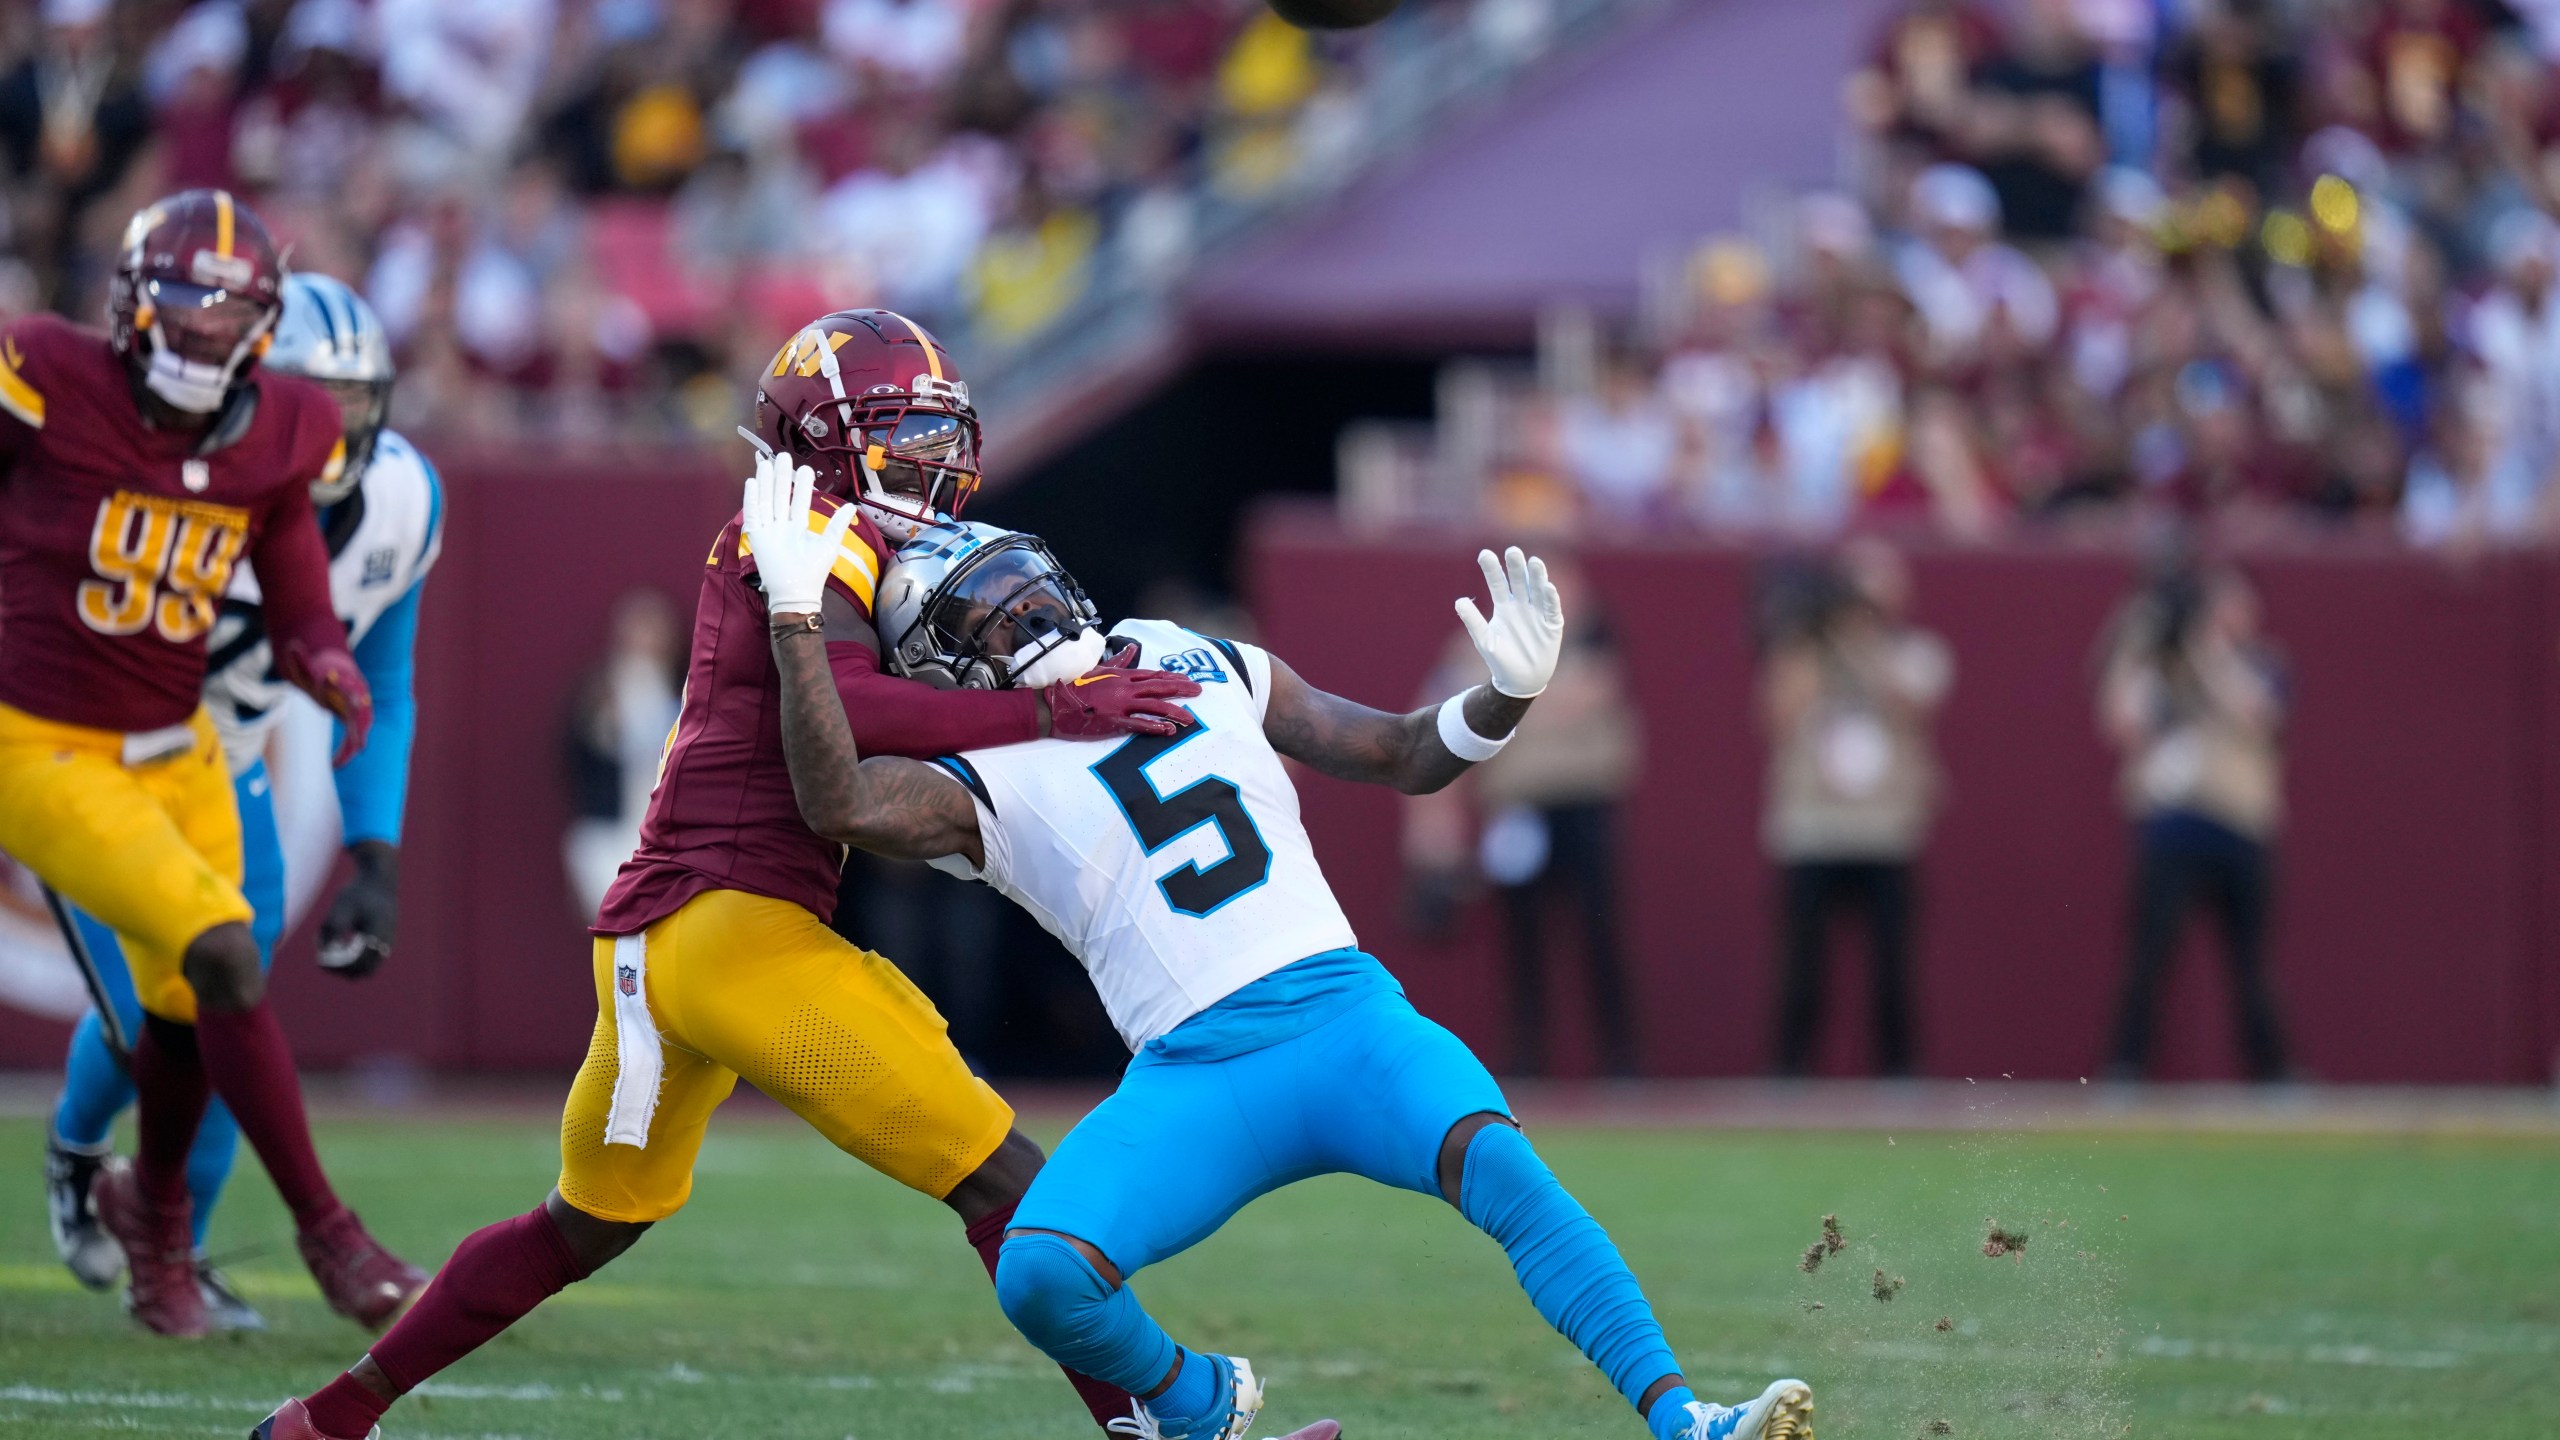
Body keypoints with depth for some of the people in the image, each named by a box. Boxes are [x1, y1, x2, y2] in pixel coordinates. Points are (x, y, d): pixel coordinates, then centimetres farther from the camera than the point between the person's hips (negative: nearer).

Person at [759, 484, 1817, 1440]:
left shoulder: (1206, 671, 17)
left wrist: (1504, 697, 2)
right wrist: (793, 614, -19)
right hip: (1194, 1075, -2)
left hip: (1347, 1016, 2)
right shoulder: (986, 785, 3)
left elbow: (1403, 757, 23)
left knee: (1498, 1164, -28)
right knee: (1039, 1278, -24)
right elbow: (843, 807, -18)